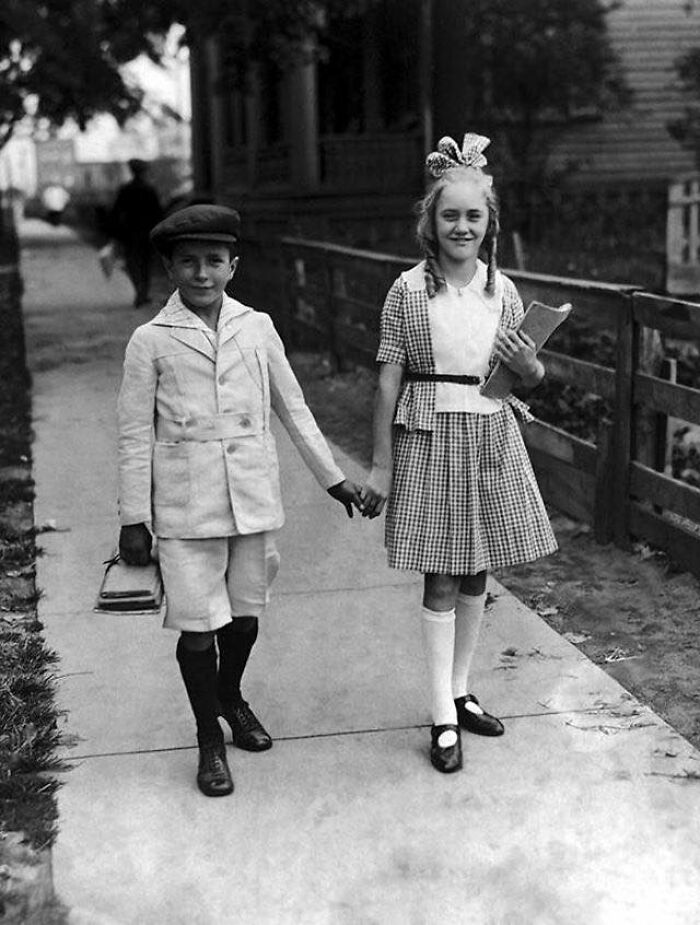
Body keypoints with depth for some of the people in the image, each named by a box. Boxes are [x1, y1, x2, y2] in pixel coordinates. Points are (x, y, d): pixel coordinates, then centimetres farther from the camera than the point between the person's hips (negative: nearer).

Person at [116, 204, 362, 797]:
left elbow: (293, 409, 12)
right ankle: (210, 741, 18)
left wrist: (334, 479, 13)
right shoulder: (151, 341, -3)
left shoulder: (257, 327, 4)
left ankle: (231, 697, 43)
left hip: (252, 496, 3)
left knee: (245, 610, 15)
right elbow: (136, 435, 0)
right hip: (185, 506, -3)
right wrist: (133, 519, -1)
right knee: (199, 623, 0)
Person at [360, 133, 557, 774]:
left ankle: (460, 692, 28)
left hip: (491, 435, 4)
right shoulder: (409, 290, -6)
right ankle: (444, 717, 7)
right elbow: (388, 382, -5)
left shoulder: (503, 291, 4)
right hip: (430, 437, -4)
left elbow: (533, 378, 12)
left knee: (476, 573, 12)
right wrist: (381, 466, -5)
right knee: (441, 578, -1)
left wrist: (524, 362, -13)